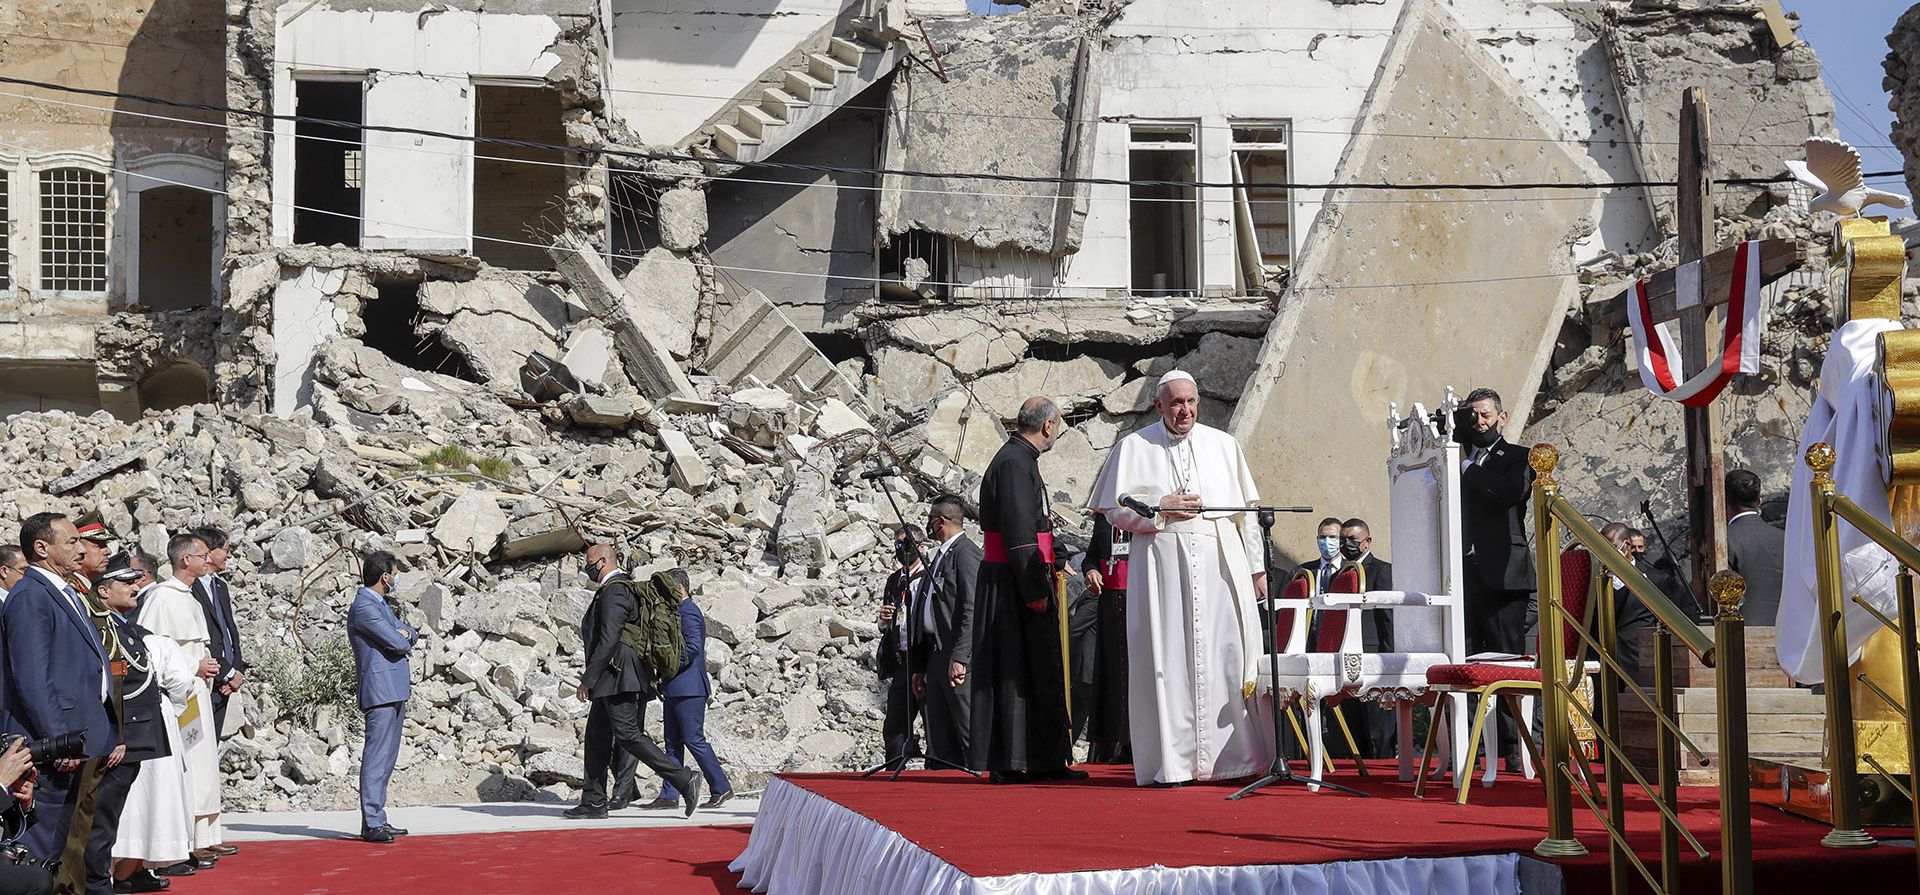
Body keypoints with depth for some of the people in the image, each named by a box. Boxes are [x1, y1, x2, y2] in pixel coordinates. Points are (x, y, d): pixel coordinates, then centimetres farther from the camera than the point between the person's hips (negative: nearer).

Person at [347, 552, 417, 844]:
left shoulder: (380, 604, 19)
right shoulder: (364, 607, -13)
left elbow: (412, 635, 19)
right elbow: (397, 643, -20)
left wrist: (405, 634, -4)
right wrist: (404, 639, 3)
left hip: (395, 692, 10)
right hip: (380, 691, -10)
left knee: (386, 759, 11)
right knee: (377, 757, -11)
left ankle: (378, 820, 15)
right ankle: (371, 824, -12)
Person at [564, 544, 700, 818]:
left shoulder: (613, 592, -13)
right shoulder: (628, 589, 20)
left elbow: (608, 640, -21)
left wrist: (588, 680, -19)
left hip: (617, 677, -11)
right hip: (614, 682, 11)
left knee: (628, 735, -15)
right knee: (596, 736, 13)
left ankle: (683, 779, -18)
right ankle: (593, 803, 16)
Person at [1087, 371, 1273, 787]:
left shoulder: (1223, 445, 14)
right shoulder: (1134, 447, 7)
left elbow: (1245, 511, 14)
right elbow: (1115, 509, 4)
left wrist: (1257, 567, 9)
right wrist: (1160, 506, -9)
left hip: (1221, 564, 2)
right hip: (1161, 563, -2)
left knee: (1229, 655, -3)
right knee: (1167, 659, -5)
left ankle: (1237, 757, 2)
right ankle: (1169, 763, -2)